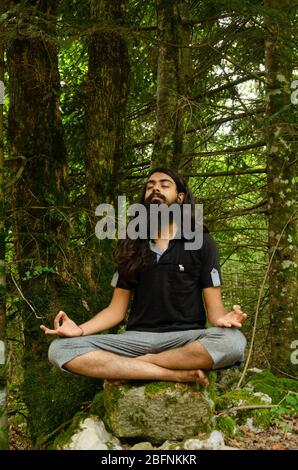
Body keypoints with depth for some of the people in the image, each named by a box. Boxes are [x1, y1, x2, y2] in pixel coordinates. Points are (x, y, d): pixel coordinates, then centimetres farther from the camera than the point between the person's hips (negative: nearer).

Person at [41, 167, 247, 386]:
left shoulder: (201, 242, 6)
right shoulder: (131, 246, 13)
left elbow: (214, 306, 2)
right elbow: (117, 308, 11)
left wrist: (223, 319, -24)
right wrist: (81, 329, -8)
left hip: (186, 337, -2)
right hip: (138, 338, 2)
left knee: (233, 341, -35)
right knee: (60, 349, -22)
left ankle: (141, 362, -20)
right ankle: (176, 374, -24)